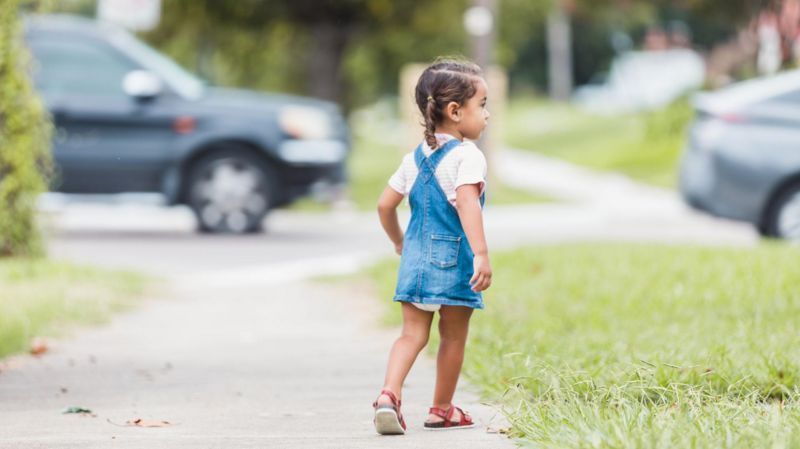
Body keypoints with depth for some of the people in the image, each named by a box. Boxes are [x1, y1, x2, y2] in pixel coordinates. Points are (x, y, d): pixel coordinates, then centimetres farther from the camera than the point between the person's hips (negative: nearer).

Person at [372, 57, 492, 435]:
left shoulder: (415, 158, 11)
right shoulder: (467, 156, -11)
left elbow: (385, 205, 14)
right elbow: (467, 203, -26)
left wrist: (399, 241, 31)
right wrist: (481, 254, -32)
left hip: (415, 257, 6)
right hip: (454, 260, -6)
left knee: (412, 333, 4)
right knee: (453, 336, 10)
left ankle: (389, 394, -17)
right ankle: (442, 410, 20)